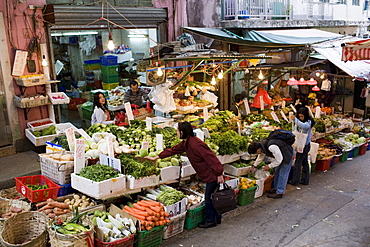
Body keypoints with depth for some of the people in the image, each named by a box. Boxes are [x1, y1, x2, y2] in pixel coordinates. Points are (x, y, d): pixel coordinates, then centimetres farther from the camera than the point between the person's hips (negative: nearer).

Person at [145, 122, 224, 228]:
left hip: (212, 174, -10)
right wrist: (156, 157, 21)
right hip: (207, 175, 10)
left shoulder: (196, 144, -26)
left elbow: (211, 158, -27)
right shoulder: (185, 143, 6)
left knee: (209, 197, 3)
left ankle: (210, 221, 18)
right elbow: (173, 150, 17)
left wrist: (219, 174, -25)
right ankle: (217, 218, 32)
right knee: (211, 196, 19)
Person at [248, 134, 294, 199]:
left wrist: (269, 166, -19)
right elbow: (260, 157, 10)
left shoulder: (272, 147, -40)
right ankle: (276, 188, 27)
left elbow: (279, 160, -29)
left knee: (282, 173, -5)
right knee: (276, 171, 15)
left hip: (288, 154, -9)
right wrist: (254, 166, 15)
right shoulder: (261, 145, -12)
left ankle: (279, 193, 2)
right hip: (280, 154, 9)